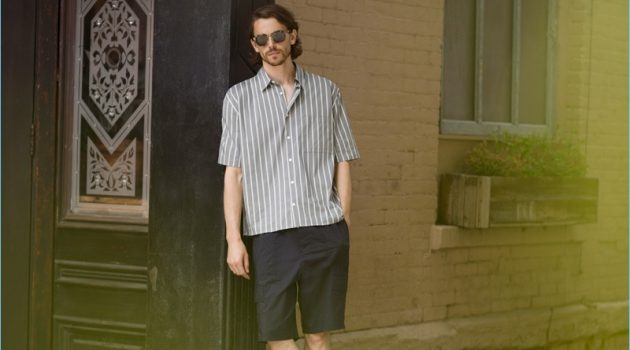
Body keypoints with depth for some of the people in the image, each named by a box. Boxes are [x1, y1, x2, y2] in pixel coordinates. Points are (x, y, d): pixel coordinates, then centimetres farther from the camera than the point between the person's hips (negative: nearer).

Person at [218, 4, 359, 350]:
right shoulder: (239, 97, 7)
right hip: (270, 231, 0)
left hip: (324, 230, 1)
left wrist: (343, 225, 4)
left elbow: (343, 163, 11)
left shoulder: (326, 92, 10)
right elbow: (233, 172, 5)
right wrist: (233, 238, -2)